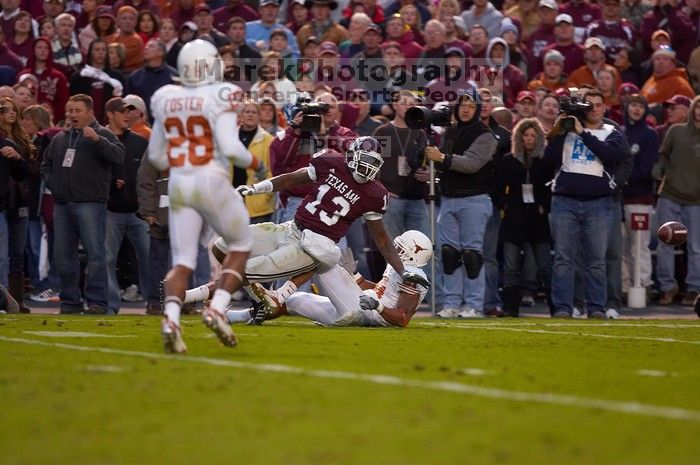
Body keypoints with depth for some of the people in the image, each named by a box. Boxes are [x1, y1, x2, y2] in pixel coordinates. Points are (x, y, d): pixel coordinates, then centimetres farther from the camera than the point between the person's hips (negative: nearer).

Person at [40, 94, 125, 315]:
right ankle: (70, 300, 15)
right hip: (62, 205, 6)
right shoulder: (60, 138, 17)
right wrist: (51, 182, 10)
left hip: (90, 204, -6)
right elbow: (46, 164, 28)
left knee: (95, 252, -11)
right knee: (63, 255, 7)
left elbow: (119, 155, -17)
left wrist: (98, 139, -28)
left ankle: (97, 301, -9)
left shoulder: (103, 135, 0)